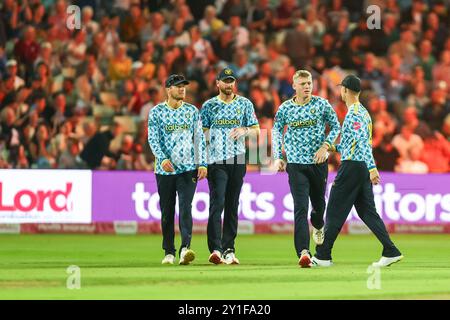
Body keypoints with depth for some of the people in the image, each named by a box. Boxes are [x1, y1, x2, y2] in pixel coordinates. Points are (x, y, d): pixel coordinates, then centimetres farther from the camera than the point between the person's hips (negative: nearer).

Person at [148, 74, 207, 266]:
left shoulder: (192, 111, 10)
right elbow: (153, 139, -5)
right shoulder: (157, 112, 3)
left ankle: (185, 249, -25)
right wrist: (162, 158, -21)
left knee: (185, 207, -15)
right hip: (165, 169, 0)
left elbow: (199, 138, 10)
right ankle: (169, 253, 13)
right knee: (167, 212, 5)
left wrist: (202, 163, 0)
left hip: (188, 169, 0)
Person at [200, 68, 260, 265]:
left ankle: (229, 249, 10)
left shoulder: (245, 104, 11)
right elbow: (201, 133, 6)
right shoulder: (209, 106, 7)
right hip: (216, 161, -2)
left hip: (238, 160, 2)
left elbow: (257, 130, 11)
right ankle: (215, 249, -21)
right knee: (217, 203, -13)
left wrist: (244, 130, -11)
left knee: (233, 205, 5)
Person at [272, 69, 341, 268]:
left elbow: (335, 126, 9)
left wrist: (325, 146, -6)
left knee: (319, 202, 16)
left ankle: (318, 226, 53)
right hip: (296, 164, -1)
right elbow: (276, 132, 14)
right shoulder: (285, 108, 2)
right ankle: (303, 252, -22)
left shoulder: (322, 104, 0)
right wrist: (277, 157, 5)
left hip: (319, 162, 1)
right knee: (300, 208, -13)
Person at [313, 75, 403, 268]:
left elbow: (363, 142, -24)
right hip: (363, 168, 9)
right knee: (367, 212, 8)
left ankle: (322, 256, 2)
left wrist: (372, 168, -32)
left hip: (352, 166, -9)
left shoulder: (353, 114, -13)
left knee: (335, 212, -2)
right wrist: (335, 148, 25)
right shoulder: (364, 112, 17)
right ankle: (391, 252, 0)